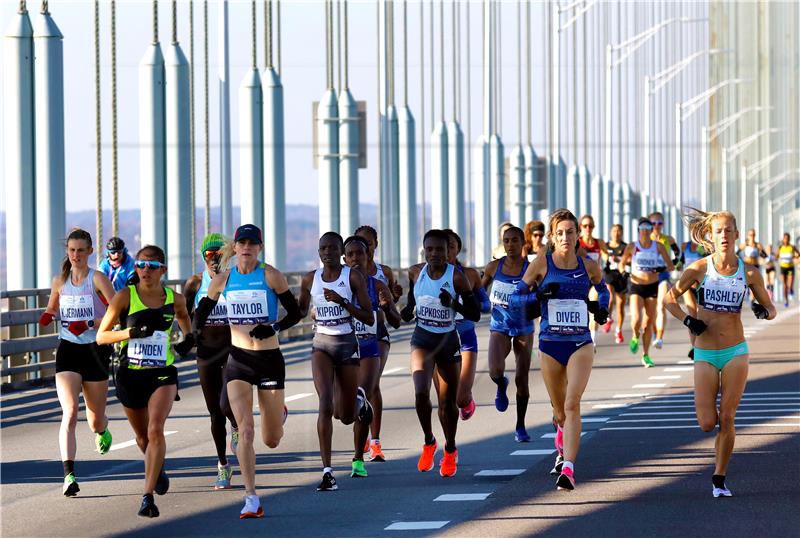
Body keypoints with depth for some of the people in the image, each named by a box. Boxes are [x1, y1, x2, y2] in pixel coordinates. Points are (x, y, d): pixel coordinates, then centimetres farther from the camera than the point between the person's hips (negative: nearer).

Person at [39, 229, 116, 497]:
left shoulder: (97, 279, -6)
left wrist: (90, 325, -24)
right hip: (68, 351, 1)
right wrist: (48, 316, -1)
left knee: (96, 420, 12)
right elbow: (52, 308, 22)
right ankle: (69, 475, -24)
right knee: (69, 413, -19)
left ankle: (102, 432, 52)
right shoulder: (60, 281, 6)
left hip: (95, 350, -1)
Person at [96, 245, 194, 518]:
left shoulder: (174, 299, 0)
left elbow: (182, 314, 25)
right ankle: (157, 470, 51)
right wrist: (132, 332, -21)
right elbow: (101, 336, -7)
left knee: (155, 430, -21)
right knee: (142, 436, 17)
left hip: (163, 374, -1)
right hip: (130, 374, 1)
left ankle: (148, 496, -22)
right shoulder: (124, 297, -7)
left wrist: (189, 337, 6)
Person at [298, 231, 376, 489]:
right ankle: (327, 472, -22)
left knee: (346, 416, 10)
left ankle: (360, 401, 50)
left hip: (347, 344, -1)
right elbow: (301, 310, 20)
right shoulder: (310, 280, 3)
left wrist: (341, 301, -21)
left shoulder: (353, 277, -6)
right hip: (321, 345, 1)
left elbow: (369, 318, -9)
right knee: (326, 405, -20)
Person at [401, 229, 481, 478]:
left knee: (448, 402, 9)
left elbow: (475, 315, -10)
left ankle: (450, 451, 33)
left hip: (448, 341, -1)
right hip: (422, 339, 1)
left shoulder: (457, 277, -13)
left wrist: (454, 303, -26)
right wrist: (407, 311, -1)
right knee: (421, 393, -22)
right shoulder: (415, 272, -3)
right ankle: (429, 443, 2)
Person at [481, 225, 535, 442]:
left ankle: (520, 427, 18)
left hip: (523, 329, 0)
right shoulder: (494, 267, -4)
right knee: (495, 371, -23)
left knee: (521, 379, 3)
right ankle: (501, 386, 15)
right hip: (499, 327, 0)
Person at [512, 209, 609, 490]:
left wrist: (600, 306, 4)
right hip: (550, 344, 1)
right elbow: (516, 295, 2)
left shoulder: (589, 266, 2)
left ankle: (568, 469, -25)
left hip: (580, 344, -1)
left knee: (572, 404, -19)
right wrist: (538, 296, -17)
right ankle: (562, 449, 46)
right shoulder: (541, 264, -2)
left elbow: (602, 288, 23)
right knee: (559, 410, 14)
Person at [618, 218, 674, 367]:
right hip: (636, 287, -1)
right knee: (636, 319, -18)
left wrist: (662, 269, -20)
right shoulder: (632, 247, -2)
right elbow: (621, 264, 10)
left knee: (648, 323, 4)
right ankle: (635, 337, 17)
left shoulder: (658, 246, -1)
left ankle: (646, 356, 16)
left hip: (652, 287, 1)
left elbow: (670, 265, 0)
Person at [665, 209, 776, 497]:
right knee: (707, 424, -6)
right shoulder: (699, 269, -3)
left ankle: (719, 479, 9)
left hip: (736, 352, 0)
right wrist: (688, 320, -8)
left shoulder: (749, 273, 0)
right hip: (705, 354, 0)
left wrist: (764, 311, -14)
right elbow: (670, 298, 8)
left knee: (727, 420, -5)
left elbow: (771, 309, 9)